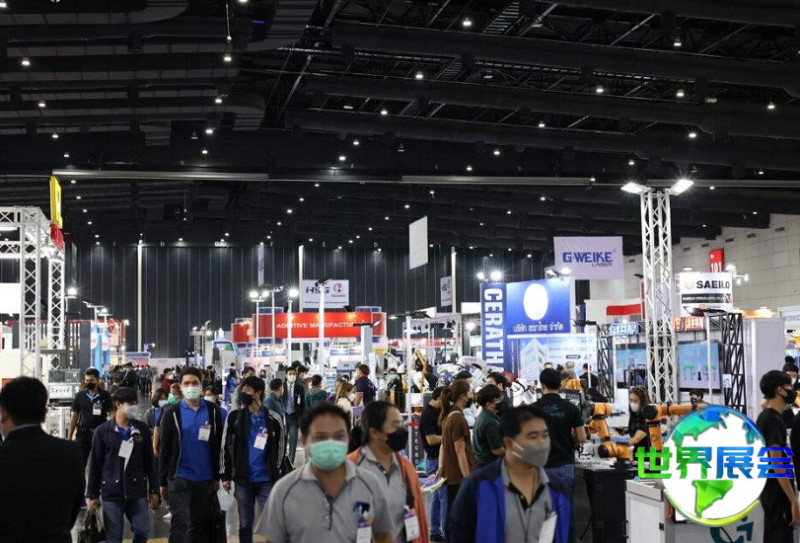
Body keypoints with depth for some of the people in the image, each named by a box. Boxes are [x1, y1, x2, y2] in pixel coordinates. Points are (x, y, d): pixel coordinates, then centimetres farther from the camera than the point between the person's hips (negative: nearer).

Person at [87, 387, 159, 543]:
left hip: (137, 491, 2)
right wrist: (92, 495, 2)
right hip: (111, 493, -2)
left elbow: (149, 461, 7)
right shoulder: (103, 431, -3)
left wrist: (154, 490, 5)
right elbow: (95, 465, 1)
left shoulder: (142, 429, 4)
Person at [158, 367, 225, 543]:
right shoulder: (172, 413, -3)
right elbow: (164, 449, -1)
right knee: (180, 522, -7)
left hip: (205, 479, 3)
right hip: (179, 478, -3)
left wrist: (216, 477, 7)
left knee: (199, 525, 11)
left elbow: (218, 447, 7)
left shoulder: (213, 411, 3)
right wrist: (163, 482, -1)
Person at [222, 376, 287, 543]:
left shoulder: (274, 419, 0)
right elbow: (225, 447, 5)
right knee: (245, 524, 10)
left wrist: (278, 478, 1)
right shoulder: (234, 417, 2)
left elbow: (280, 449, 4)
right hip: (243, 480, 1)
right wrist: (226, 476, 1)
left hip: (267, 481, -1)